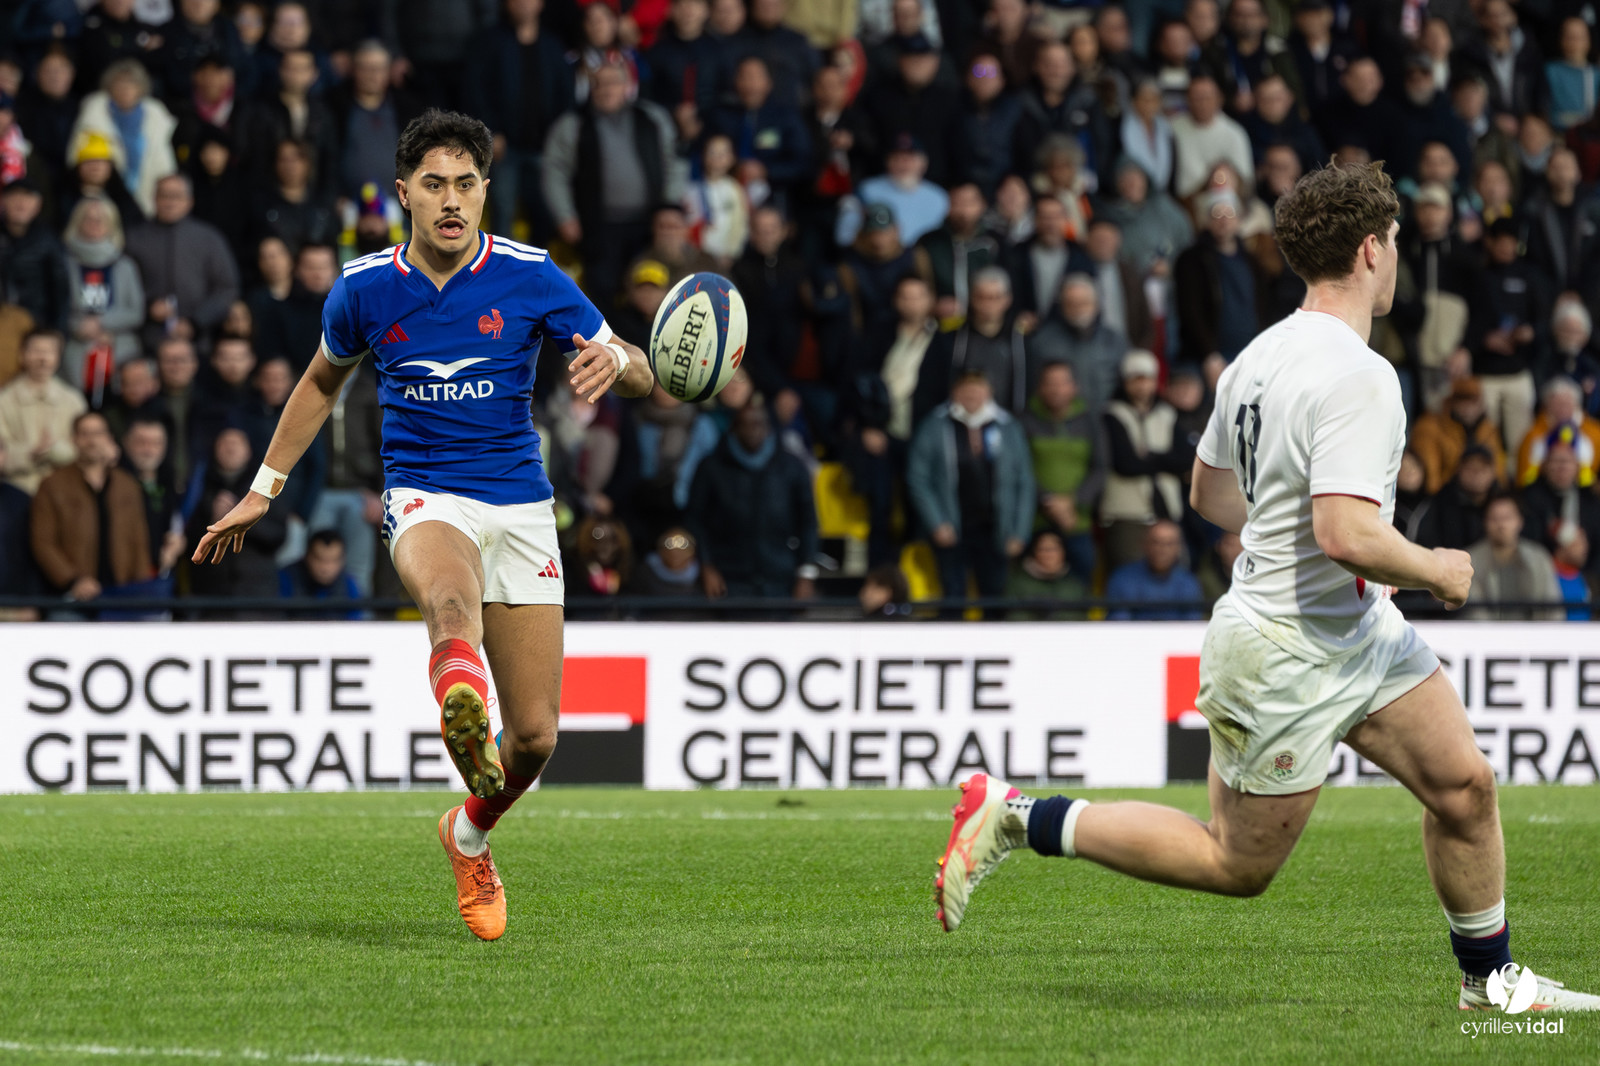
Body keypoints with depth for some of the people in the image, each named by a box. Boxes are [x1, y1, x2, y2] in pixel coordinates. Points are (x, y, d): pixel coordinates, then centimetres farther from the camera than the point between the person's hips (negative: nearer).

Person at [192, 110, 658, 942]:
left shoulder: (529, 277, -3)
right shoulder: (364, 288, 1)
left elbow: (638, 373, 0)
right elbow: (322, 381, 21)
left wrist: (612, 360, -25)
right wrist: (264, 489, 21)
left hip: (520, 506, 1)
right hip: (423, 496, -1)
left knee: (535, 735, -1)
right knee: (451, 593, -40)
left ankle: (470, 834, 33)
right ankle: (460, 711, -74)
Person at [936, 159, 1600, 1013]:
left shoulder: (1260, 357, 5)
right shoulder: (1358, 377, -25)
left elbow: (1210, 492, 17)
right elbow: (1347, 536, -32)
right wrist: (1433, 571, -15)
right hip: (1284, 650, -10)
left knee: (1464, 784, 8)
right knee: (1237, 865, 3)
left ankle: (1489, 978, 22)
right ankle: (1017, 818, 8)